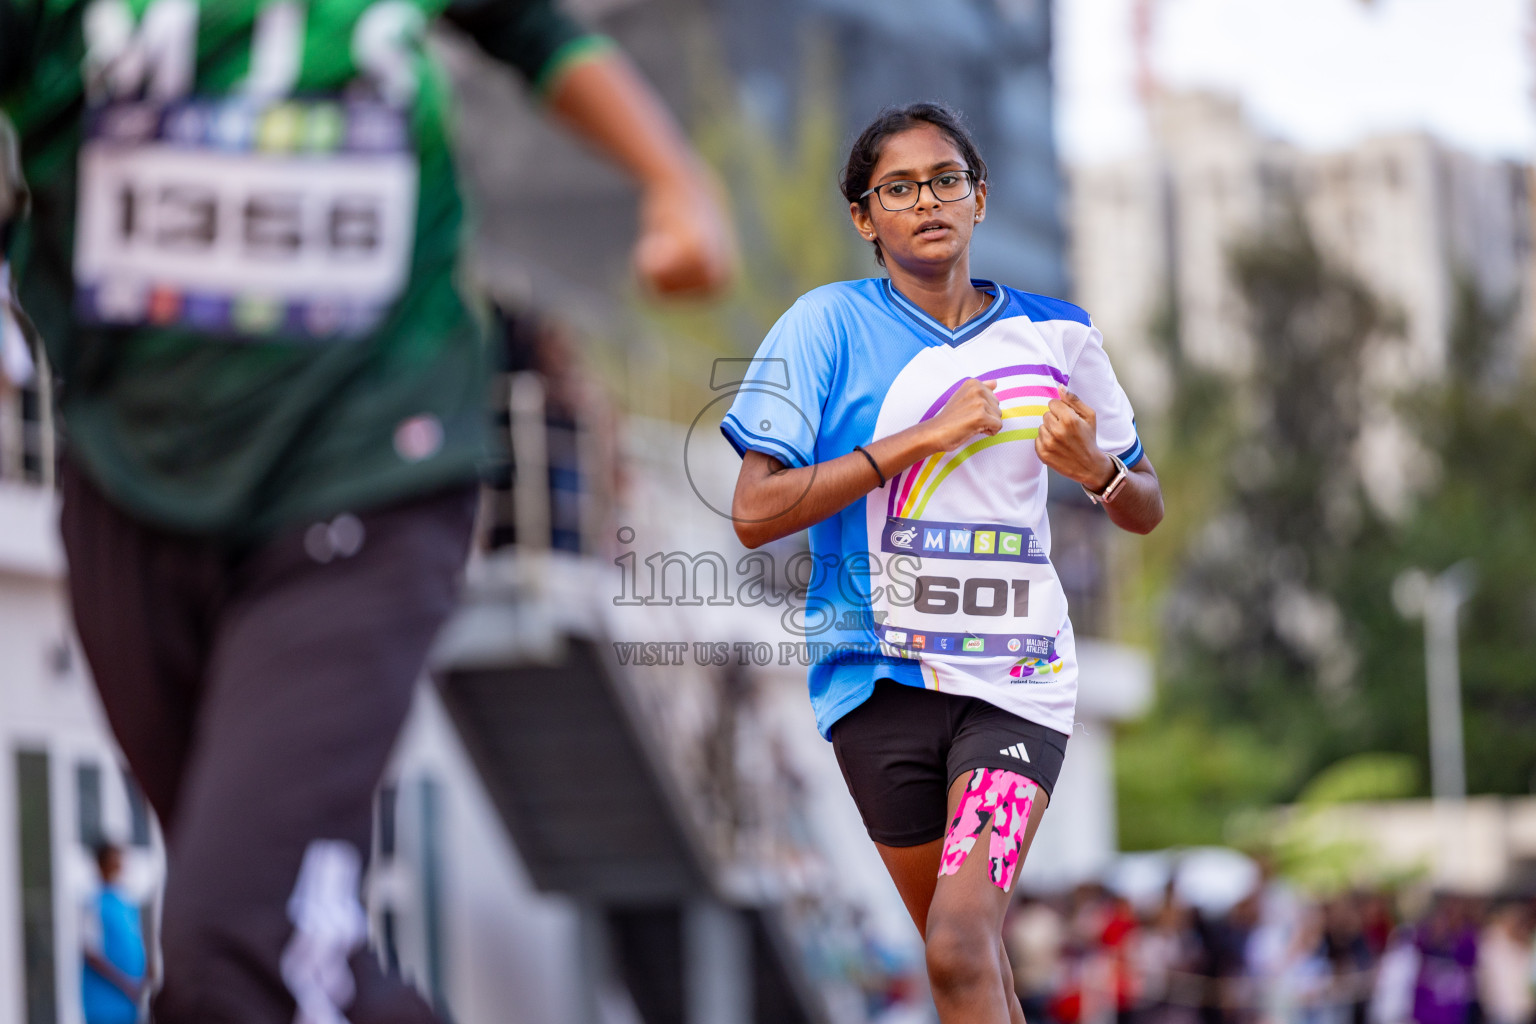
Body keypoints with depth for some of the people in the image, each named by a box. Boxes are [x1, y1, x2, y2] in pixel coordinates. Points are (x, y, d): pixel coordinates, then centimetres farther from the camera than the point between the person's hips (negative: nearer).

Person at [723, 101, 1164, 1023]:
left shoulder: (1056, 334, 5)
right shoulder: (829, 324, -2)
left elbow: (1146, 512, 15)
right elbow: (756, 513, -12)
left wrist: (1096, 468, -8)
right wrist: (918, 439, -17)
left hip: (1017, 678, 0)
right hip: (880, 675, 0)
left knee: (961, 945, -19)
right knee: (964, 944, 9)